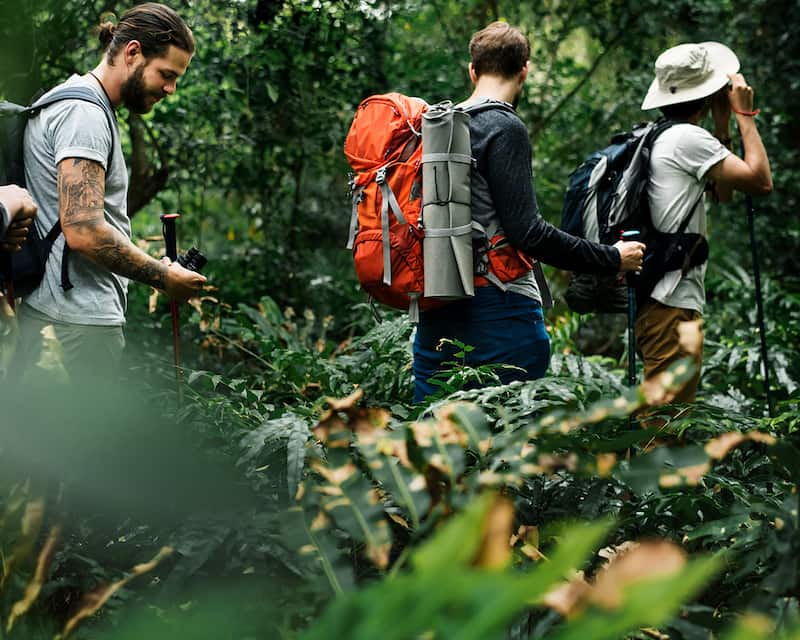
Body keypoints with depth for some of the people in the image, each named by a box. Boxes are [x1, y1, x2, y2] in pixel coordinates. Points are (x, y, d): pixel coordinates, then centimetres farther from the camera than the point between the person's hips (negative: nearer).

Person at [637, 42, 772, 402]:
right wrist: (744, 114, -3)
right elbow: (761, 181, -14)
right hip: (672, 303, -10)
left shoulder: (660, 139, 18)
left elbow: (723, 191, 24)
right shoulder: (688, 138, -11)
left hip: (658, 299, 10)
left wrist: (723, 126, 18)